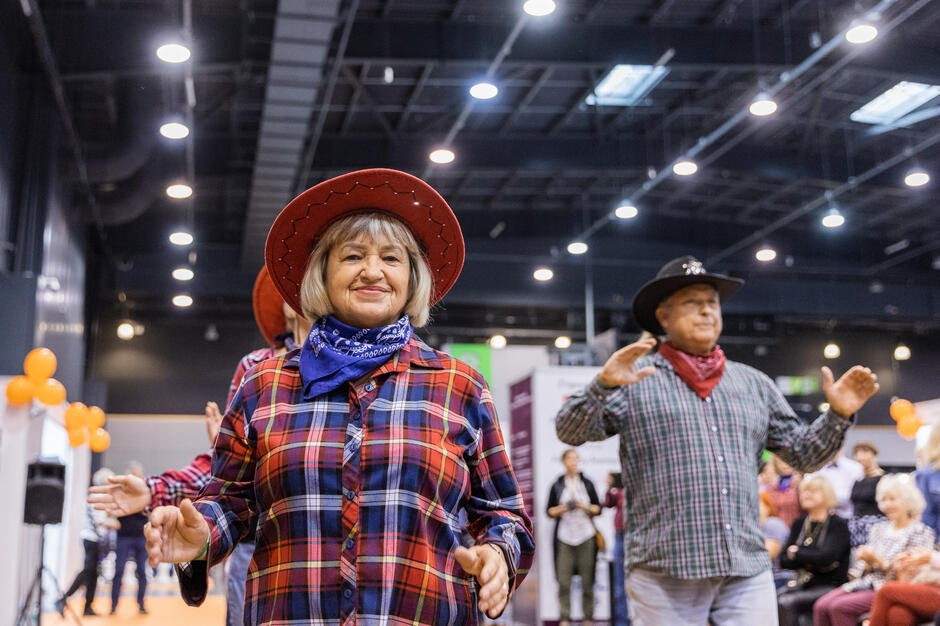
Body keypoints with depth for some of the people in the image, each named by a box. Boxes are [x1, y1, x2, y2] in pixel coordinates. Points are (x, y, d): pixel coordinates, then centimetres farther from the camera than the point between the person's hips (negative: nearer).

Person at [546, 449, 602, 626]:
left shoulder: (587, 483, 10)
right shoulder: (557, 485, 9)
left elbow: (598, 509, 11)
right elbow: (549, 511, 10)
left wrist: (584, 507, -7)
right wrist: (563, 509, -8)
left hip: (586, 536, 0)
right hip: (564, 536, 0)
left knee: (587, 581, -2)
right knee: (563, 581, -6)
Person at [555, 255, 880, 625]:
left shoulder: (753, 383, 19)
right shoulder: (636, 380, 5)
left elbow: (802, 453, 20)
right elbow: (570, 432, -5)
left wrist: (838, 415, 4)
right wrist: (604, 385, -22)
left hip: (747, 570, 4)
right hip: (664, 573, -3)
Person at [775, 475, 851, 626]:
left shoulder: (838, 525, -2)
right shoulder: (799, 524, 16)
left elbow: (826, 557, -17)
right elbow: (784, 561, 8)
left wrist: (796, 553, -3)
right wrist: (810, 559, -9)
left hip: (829, 586, -5)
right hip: (801, 583, 5)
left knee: (786, 603, -29)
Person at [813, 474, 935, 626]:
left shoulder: (921, 533, -1)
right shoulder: (879, 529, 20)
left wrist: (878, 561, -17)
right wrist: (867, 563, -3)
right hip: (866, 583, 7)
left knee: (839, 607, -28)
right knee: (820, 606, -19)